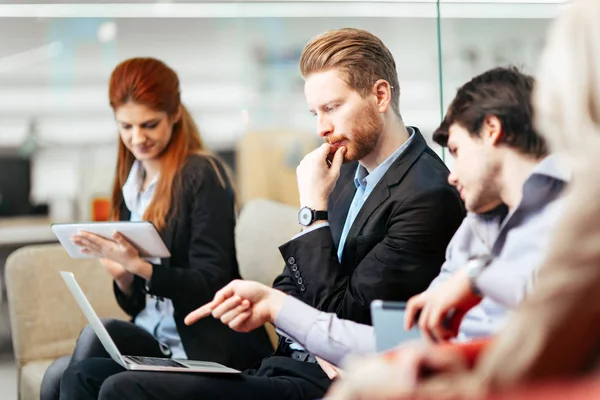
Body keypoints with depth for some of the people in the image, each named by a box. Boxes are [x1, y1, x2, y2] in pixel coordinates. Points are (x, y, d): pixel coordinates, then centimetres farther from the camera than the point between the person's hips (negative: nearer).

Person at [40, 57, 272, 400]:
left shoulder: (203, 175, -8)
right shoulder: (132, 183, 10)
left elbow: (210, 285, -14)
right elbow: (137, 304, 13)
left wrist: (139, 265, -25)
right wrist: (122, 277, -8)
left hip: (203, 348, -5)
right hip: (153, 339, 5)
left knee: (98, 336, -26)